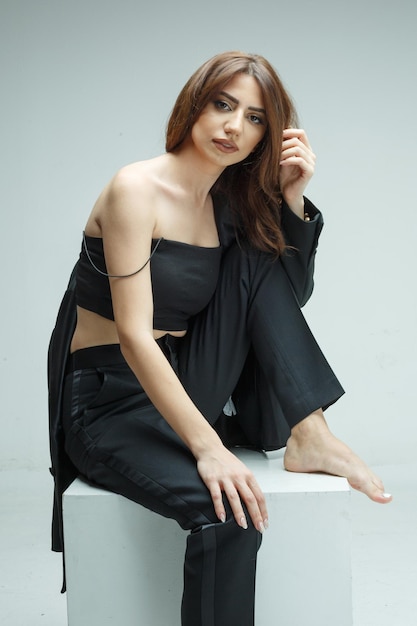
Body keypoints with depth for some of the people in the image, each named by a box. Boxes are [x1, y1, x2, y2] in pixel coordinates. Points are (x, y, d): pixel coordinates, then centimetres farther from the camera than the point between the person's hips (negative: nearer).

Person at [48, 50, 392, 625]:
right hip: (110, 402, -7)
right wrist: (207, 446, -29)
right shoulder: (137, 188, -15)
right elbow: (134, 335, -23)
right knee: (228, 511, -33)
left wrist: (293, 198, -5)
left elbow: (291, 294, 9)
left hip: (186, 387, 7)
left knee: (263, 262, -9)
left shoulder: (228, 204, 7)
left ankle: (308, 438, -14)